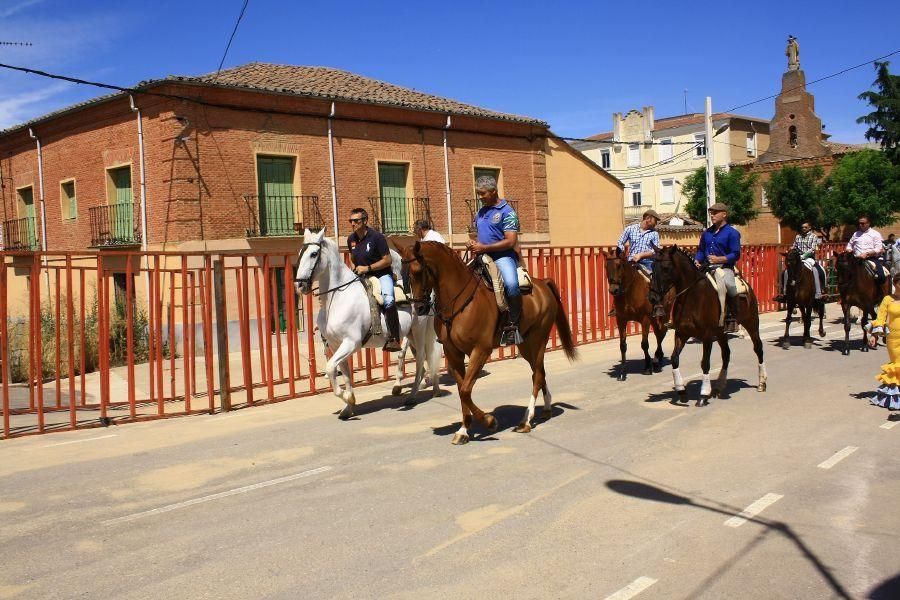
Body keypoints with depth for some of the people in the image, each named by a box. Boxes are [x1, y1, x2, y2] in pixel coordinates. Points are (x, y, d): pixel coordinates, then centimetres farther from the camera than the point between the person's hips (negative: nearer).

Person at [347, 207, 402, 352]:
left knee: (388, 300, -31)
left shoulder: (376, 236, -14)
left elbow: (387, 260, -15)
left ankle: (394, 339, -33)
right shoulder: (351, 239, 4)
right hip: (360, 277, 7)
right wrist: (354, 268, 2)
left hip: (381, 274, -7)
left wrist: (367, 268, -20)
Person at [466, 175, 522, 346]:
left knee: (511, 283, -35)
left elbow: (511, 241, -15)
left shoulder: (506, 212, -6)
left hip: (502, 257, -8)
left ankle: (511, 326, -24)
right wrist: (473, 244, 5)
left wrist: (484, 247, -17)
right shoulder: (480, 213, 17)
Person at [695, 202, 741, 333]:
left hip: (724, 267, -7)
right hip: (707, 268, 7)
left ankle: (732, 317, -19)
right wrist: (697, 261, 2)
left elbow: (735, 254, -8)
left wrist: (718, 259, -20)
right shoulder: (707, 233, 17)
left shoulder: (732, 233, -1)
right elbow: (701, 251, 23)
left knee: (728, 284, -34)